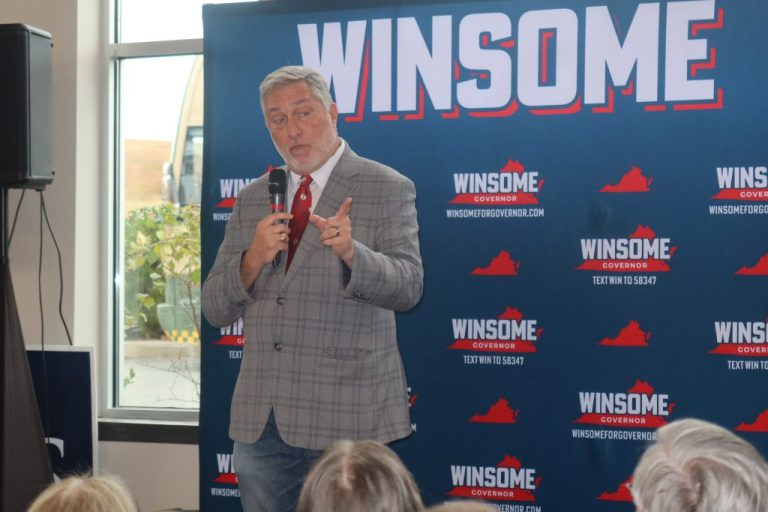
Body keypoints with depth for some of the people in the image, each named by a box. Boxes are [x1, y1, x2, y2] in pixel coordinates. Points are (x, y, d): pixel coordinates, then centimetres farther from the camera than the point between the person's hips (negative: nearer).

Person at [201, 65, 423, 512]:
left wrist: (350, 252, -30)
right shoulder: (252, 199, 12)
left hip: (346, 415, -4)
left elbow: (408, 286, -12)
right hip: (261, 416, 4)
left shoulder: (387, 189, -1)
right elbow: (215, 309, 9)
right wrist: (253, 260, -11)